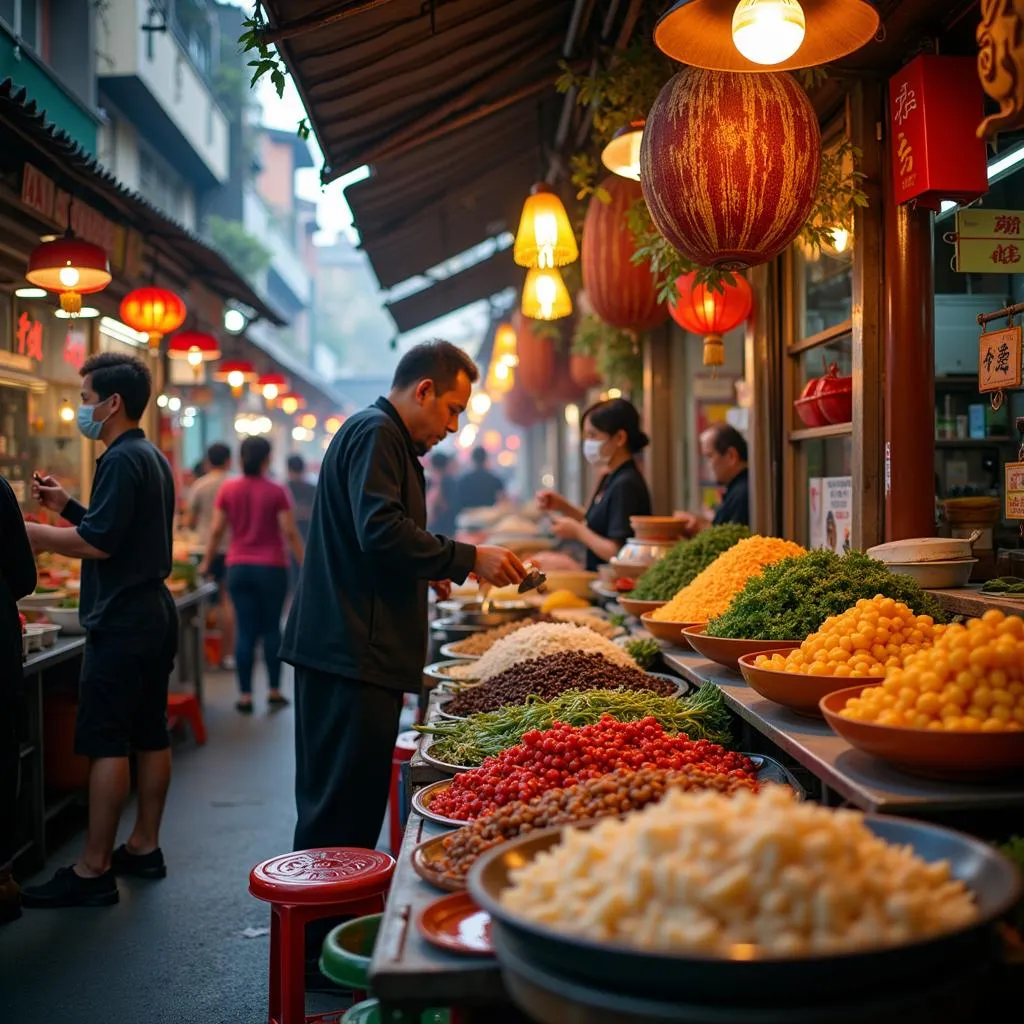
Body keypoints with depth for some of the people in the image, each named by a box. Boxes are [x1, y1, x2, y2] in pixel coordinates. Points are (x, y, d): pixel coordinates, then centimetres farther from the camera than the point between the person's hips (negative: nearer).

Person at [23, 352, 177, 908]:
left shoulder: (122, 460, -15)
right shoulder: (153, 458, 16)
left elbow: (99, 543, -21)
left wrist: (29, 531, -13)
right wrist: (66, 505, 16)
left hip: (122, 622, -10)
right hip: (154, 614, 10)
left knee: (105, 743, -7)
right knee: (150, 734, 13)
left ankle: (93, 872, -3)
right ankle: (144, 847, 23)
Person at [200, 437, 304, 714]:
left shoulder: (228, 490, 2)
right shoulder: (277, 492, -6)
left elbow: (216, 530, 2)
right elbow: (290, 533, -9)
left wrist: (207, 563, 14)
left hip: (238, 568, 2)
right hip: (271, 568, -2)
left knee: (245, 630, 3)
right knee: (271, 628, 9)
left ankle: (245, 695, 3)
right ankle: (274, 690, 14)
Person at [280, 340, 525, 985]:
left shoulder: (383, 437, 24)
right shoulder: (377, 434, -10)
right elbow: (382, 532, -22)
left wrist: (429, 570, 20)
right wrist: (466, 560, -18)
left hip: (361, 650, 11)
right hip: (352, 653, -11)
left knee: (350, 802, 15)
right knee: (341, 807, -5)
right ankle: (320, 952, 3)